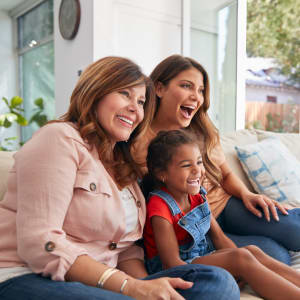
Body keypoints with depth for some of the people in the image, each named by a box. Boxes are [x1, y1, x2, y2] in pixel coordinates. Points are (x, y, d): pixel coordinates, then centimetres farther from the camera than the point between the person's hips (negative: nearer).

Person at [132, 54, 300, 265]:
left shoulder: (204, 133, 4)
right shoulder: (140, 143, -13)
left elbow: (227, 174, 13)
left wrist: (246, 194, -7)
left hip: (225, 204, 5)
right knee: (276, 254, -21)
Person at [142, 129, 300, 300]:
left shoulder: (197, 196, 5)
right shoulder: (160, 206, -19)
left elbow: (219, 237, 6)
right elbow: (172, 261, -22)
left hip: (204, 256, 8)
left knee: (254, 251, -13)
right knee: (241, 257, -25)